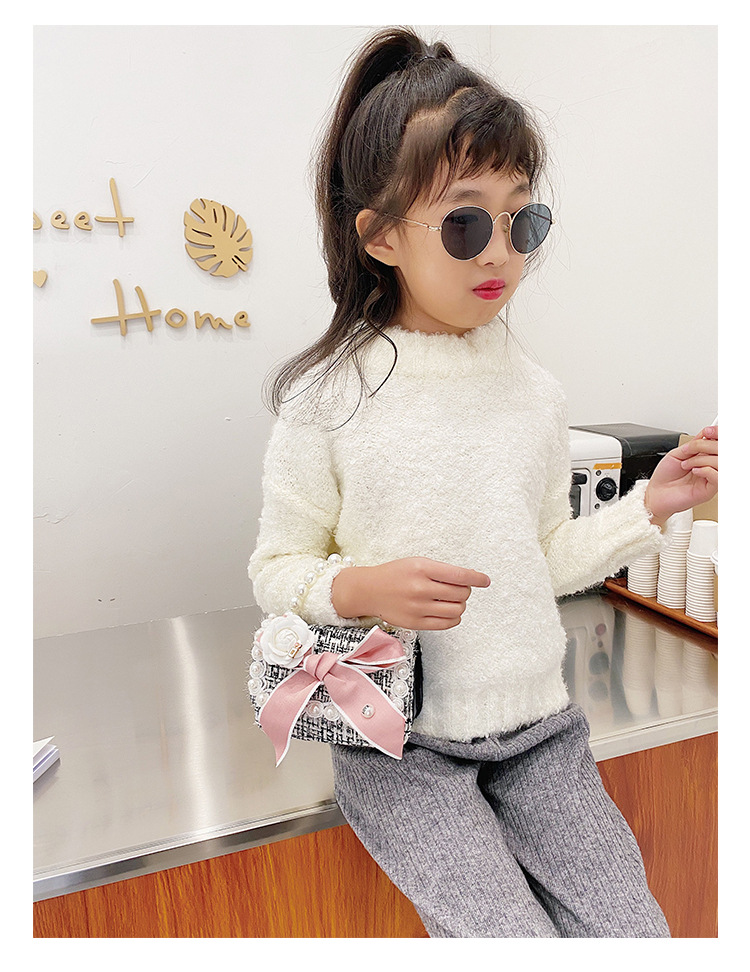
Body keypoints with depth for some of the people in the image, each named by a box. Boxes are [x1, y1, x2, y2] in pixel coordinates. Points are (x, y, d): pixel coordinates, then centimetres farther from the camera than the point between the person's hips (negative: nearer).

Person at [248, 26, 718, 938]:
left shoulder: (535, 392, 2)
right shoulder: (328, 399, -10)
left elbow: (548, 557, 10)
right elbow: (276, 569, -5)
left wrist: (649, 506, -1)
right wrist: (361, 588, -23)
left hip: (535, 723, 4)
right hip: (399, 741, -3)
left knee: (634, 932, -1)